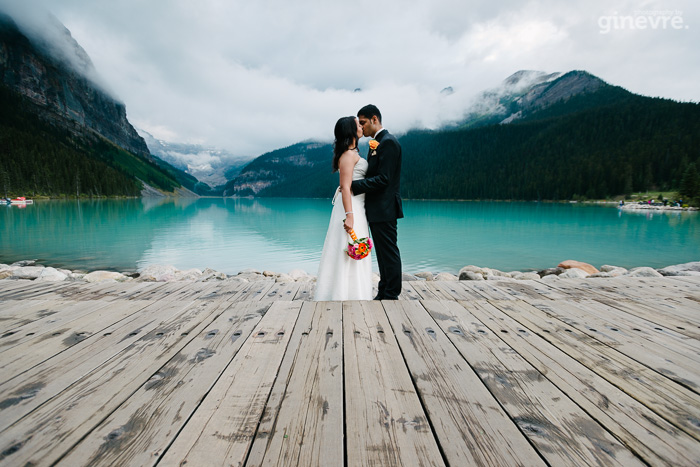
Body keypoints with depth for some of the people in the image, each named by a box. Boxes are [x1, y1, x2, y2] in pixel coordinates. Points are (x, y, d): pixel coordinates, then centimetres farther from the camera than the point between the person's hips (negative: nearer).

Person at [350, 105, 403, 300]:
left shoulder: (388, 142, -13)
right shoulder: (376, 143, 17)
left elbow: (383, 179, -21)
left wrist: (354, 186, -19)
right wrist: (353, 184, 4)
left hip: (384, 209, -10)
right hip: (377, 209, 10)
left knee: (389, 252, -1)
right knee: (383, 253, 15)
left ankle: (391, 296, 9)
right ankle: (383, 293, 25)